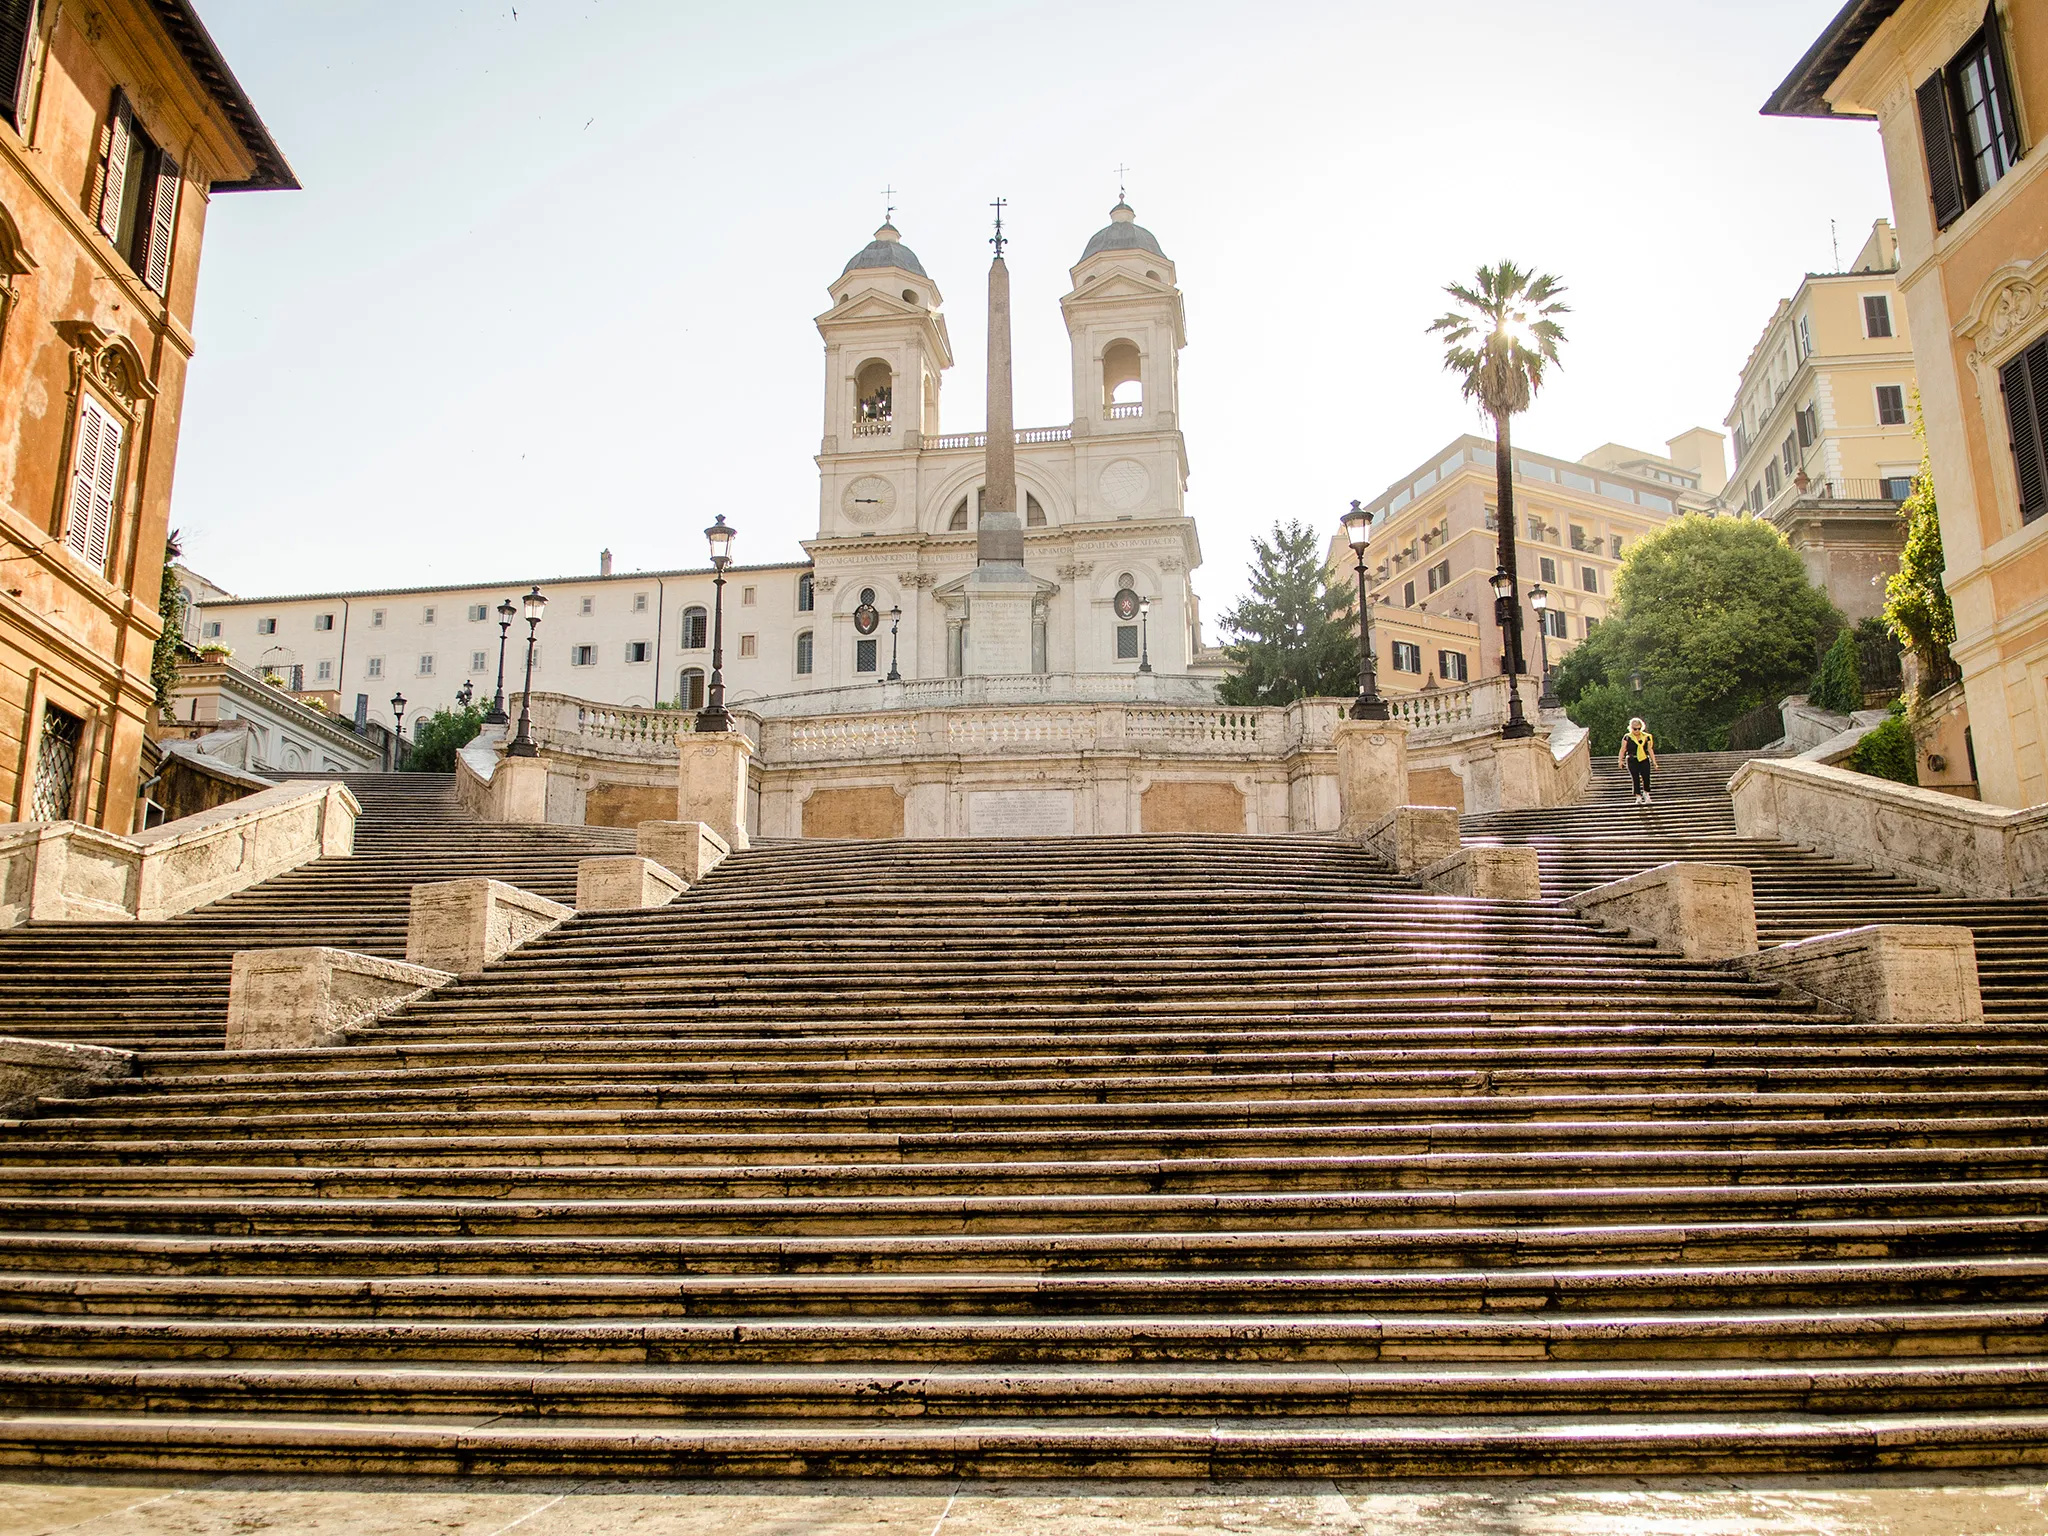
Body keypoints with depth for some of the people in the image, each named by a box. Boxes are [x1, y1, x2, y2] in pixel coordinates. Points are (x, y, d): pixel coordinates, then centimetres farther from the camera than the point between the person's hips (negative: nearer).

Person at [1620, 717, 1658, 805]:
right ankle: (1638, 797, 4)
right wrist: (1621, 760, -1)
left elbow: (1650, 749, 10)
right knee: (1635, 779, -4)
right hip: (1632, 761, -1)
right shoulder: (1627, 737, 1)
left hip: (1644, 760, 1)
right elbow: (1623, 749, 4)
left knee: (1646, 777, -7)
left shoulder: (1646, 737, 7)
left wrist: (1654, 761, 8)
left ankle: (1646, 793, 20)